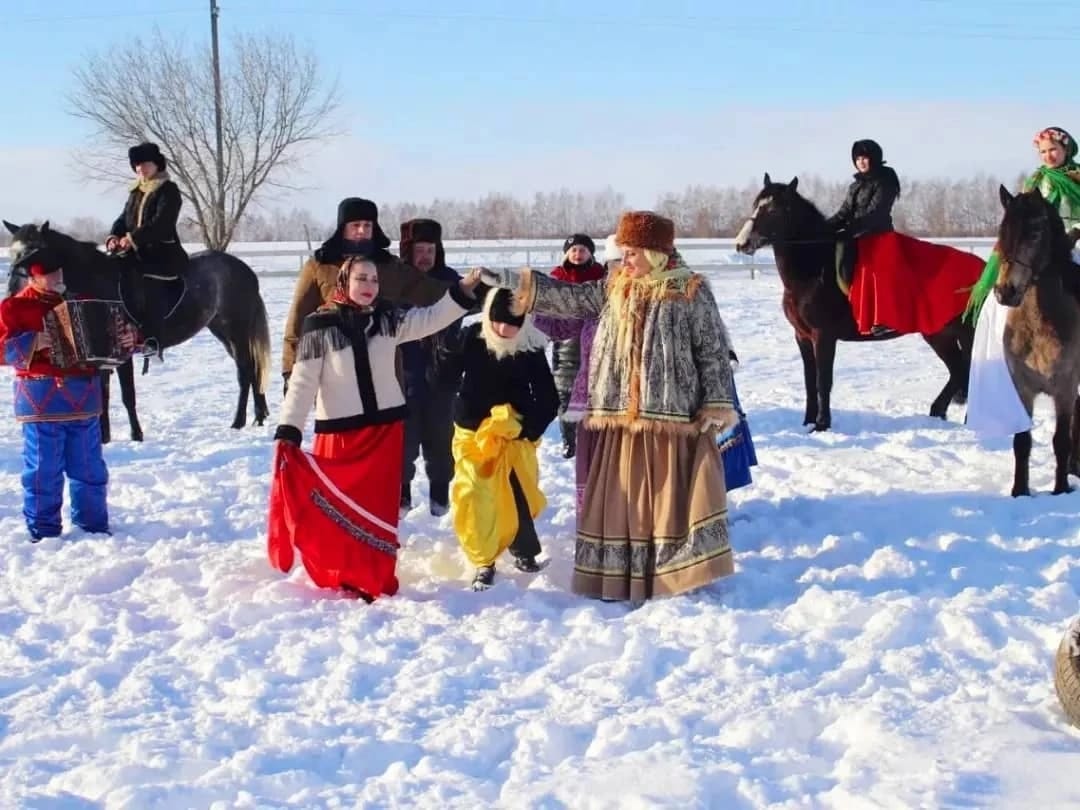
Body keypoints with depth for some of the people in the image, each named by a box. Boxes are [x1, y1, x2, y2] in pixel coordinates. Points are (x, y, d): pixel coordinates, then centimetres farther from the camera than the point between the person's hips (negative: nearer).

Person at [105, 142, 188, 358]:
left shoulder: (169, 190, -5)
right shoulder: (136, 192, 20)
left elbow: (161, 223, -18)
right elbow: (124, 218, 16)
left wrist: (133, 238, -26)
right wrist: (114, 236, -6)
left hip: (163, 252, -9)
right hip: (137, 252, 9)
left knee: (146, 279, -32)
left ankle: (152, 340, -36)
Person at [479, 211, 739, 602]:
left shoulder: (692, 292, -5)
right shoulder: (614, 289, 10)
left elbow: (714, 351, -5)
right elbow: (567, 297, 12)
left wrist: (717, 404, -11)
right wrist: (511, 280, 6)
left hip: (673, 415, -5)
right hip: (622, 417, 5)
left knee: (675, 496, -3)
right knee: (621, 498, 8)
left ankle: (687, 573, 6)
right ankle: (620, 577, 15)